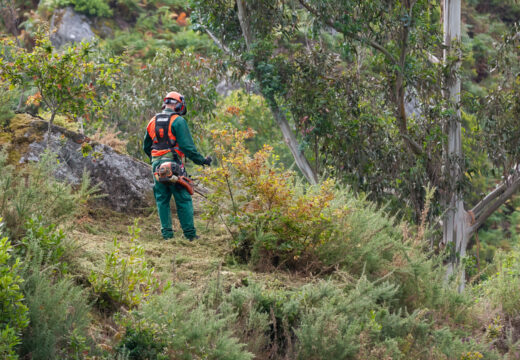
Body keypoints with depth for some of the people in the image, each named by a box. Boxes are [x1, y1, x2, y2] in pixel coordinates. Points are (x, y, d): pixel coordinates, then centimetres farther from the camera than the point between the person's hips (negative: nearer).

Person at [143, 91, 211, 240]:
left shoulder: (153, 121, 13)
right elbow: (187, 146, -13)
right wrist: (201, 160, -4)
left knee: (162, 200, 10)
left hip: (157, 166, 5)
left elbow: (146, 147, 21)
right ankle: (189, 233, 2)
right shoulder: (178, 121, -7)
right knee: (183, 200, 1)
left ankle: (167, 233, 6)